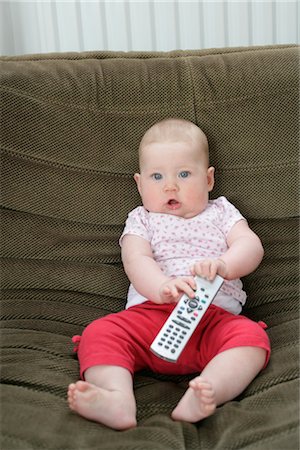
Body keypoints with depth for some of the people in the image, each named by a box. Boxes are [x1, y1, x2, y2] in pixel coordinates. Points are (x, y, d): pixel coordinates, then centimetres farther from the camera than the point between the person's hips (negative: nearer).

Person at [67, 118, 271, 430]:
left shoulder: (220, 212, 21)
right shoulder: (142, 219, 19)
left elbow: (251, 246, 4)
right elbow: (136, 260, -1)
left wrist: (222, 265, -21)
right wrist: (162, 286, -26)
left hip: (216, 315, 0)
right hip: (150, 310, 0)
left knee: (251, 336, -30)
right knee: (98, 333, -24)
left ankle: (199, 398, -49)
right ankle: (118, 402, -46)